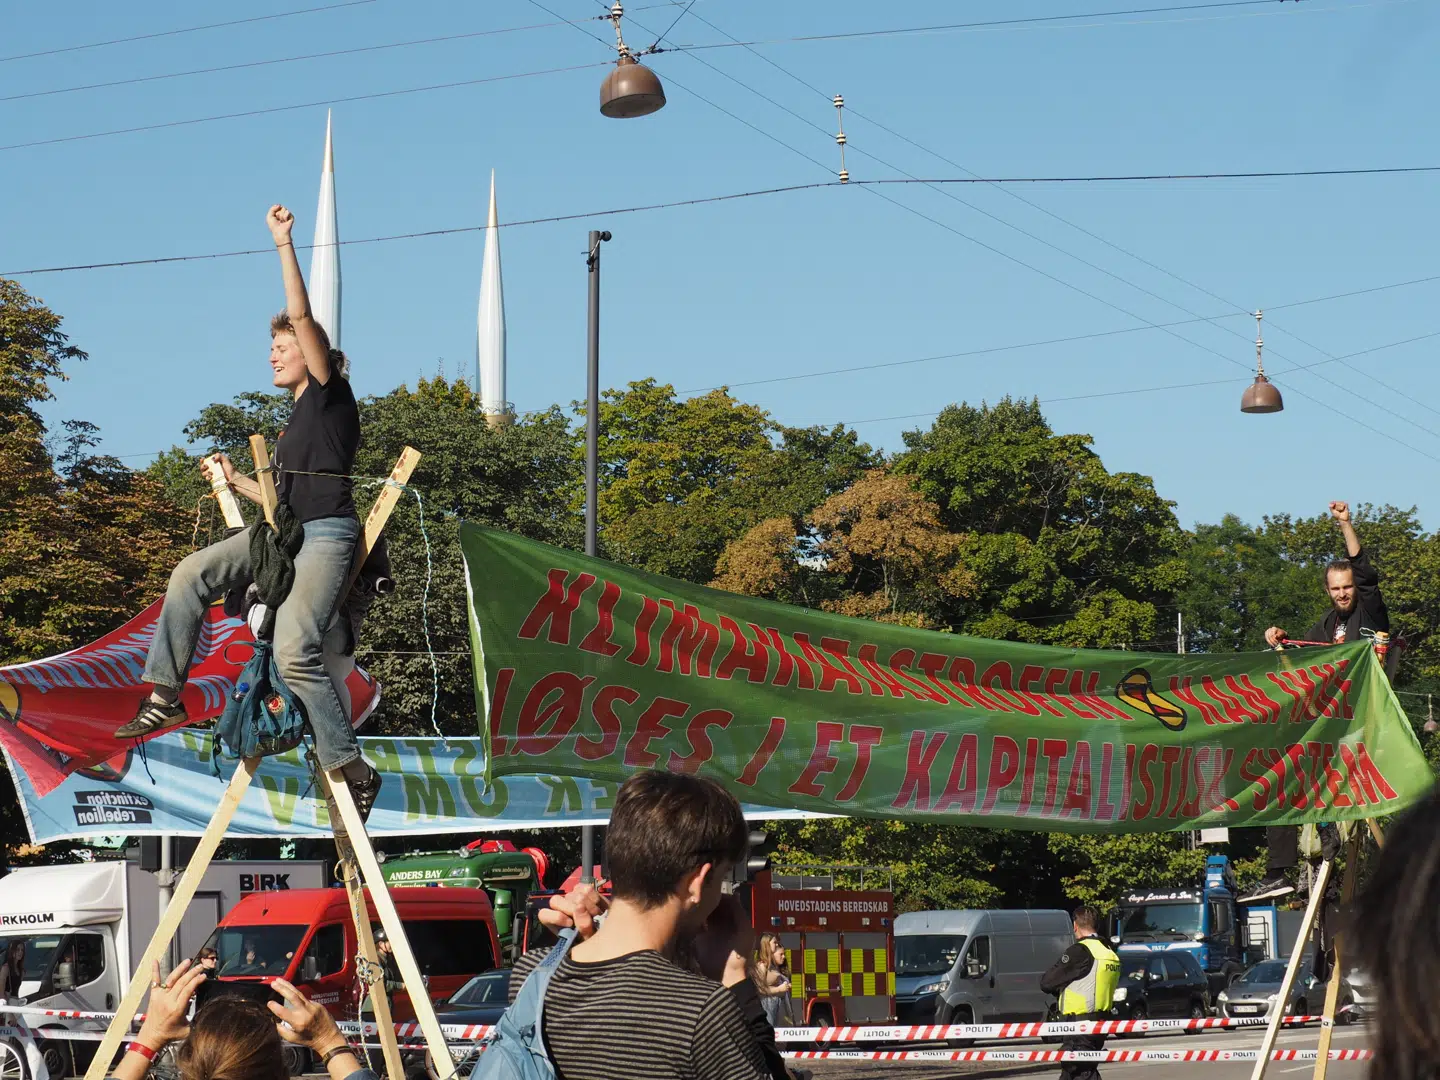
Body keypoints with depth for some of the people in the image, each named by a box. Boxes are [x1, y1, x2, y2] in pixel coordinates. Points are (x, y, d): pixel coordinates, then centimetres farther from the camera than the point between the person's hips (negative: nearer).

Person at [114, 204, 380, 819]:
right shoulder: (298, 418, 24)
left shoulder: (330, 393, -1)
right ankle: (165, 696, -2)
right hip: (284, 534, 9)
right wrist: (235, 483, 25)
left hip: (327, 536, -9)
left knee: (294, 653, -21)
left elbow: (301, 313, -11)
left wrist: (284, 243, -10)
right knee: (192, 574, -5)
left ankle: (354, 771, -14)